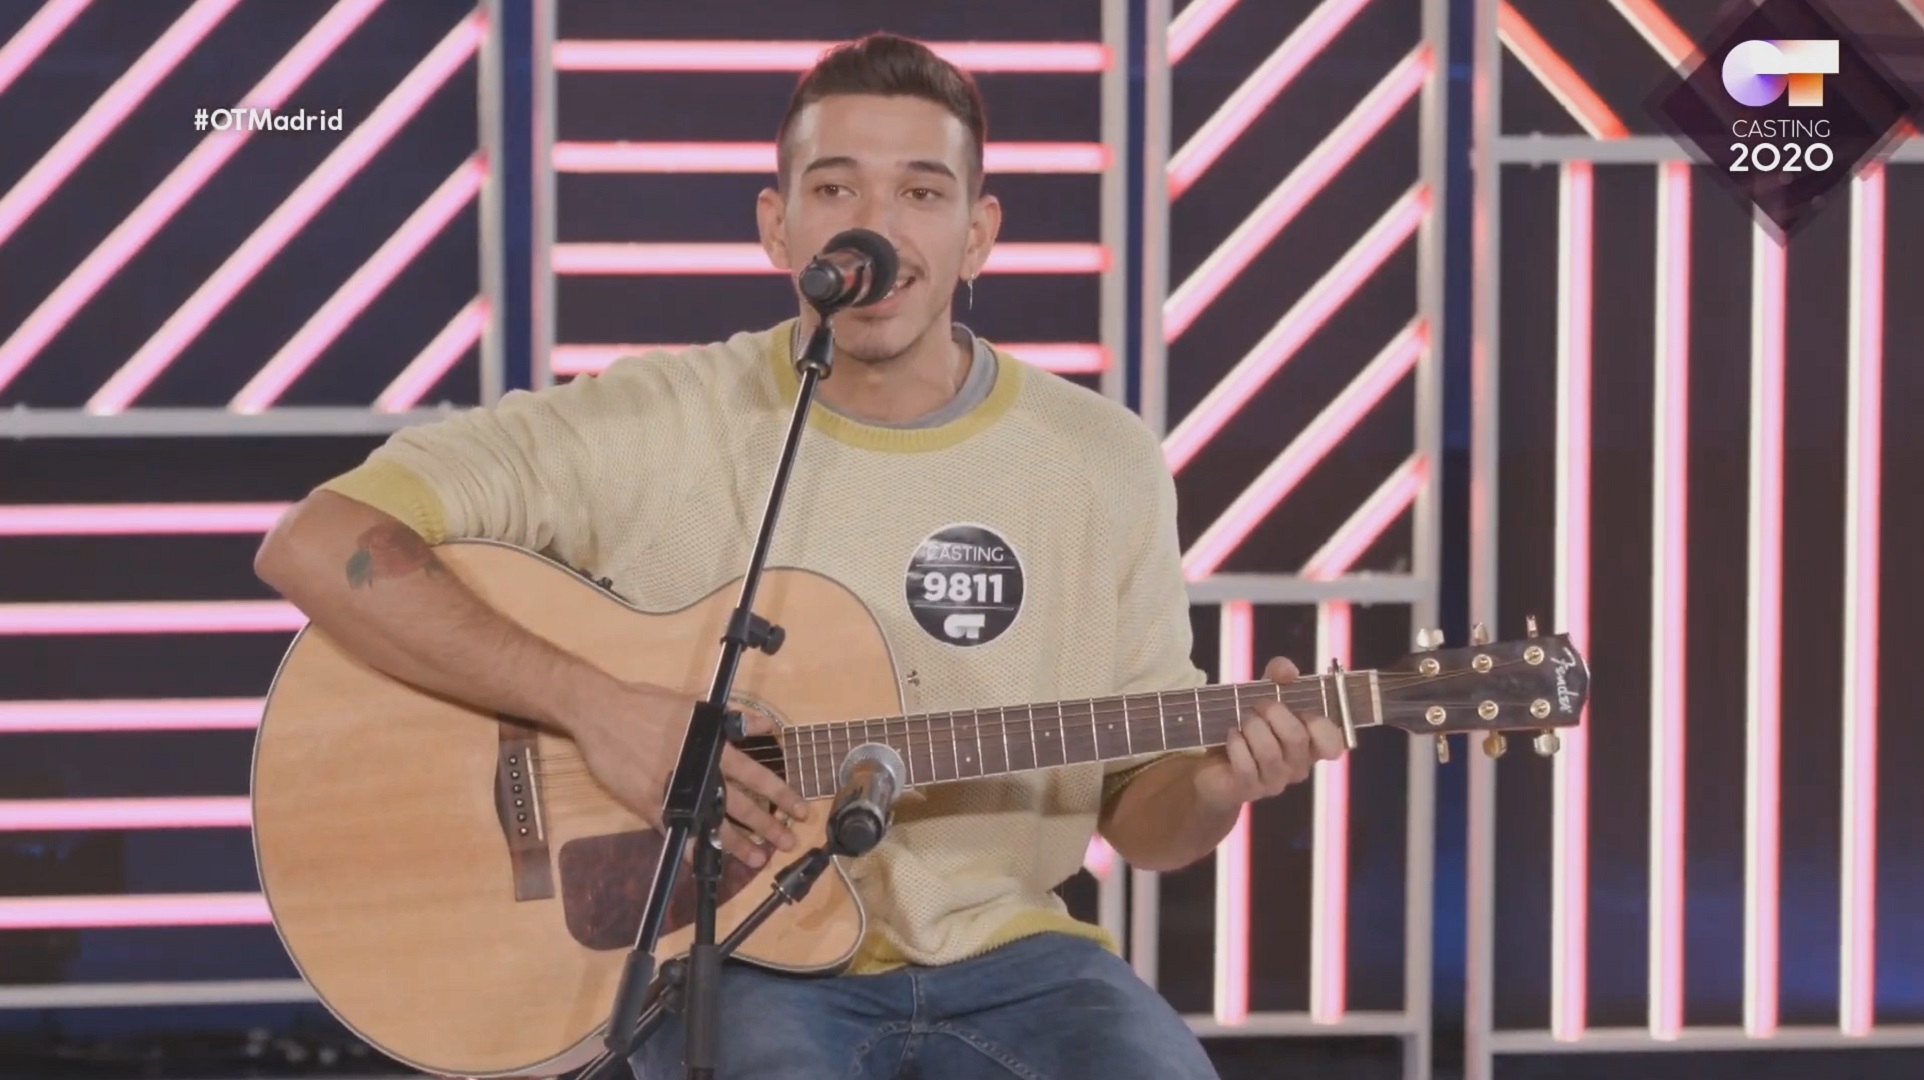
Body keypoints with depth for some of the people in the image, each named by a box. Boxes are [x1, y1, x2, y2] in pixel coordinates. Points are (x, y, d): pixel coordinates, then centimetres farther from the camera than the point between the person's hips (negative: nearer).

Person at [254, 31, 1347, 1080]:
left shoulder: (1107, 463, 4)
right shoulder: (656, 425, -5)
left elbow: (1137, 815, 11)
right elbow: (317, 546, -12)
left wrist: (1212, 788, -13)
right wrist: (595, 704, -20)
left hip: (1001, 955, 3)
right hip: (733, 959, -3)